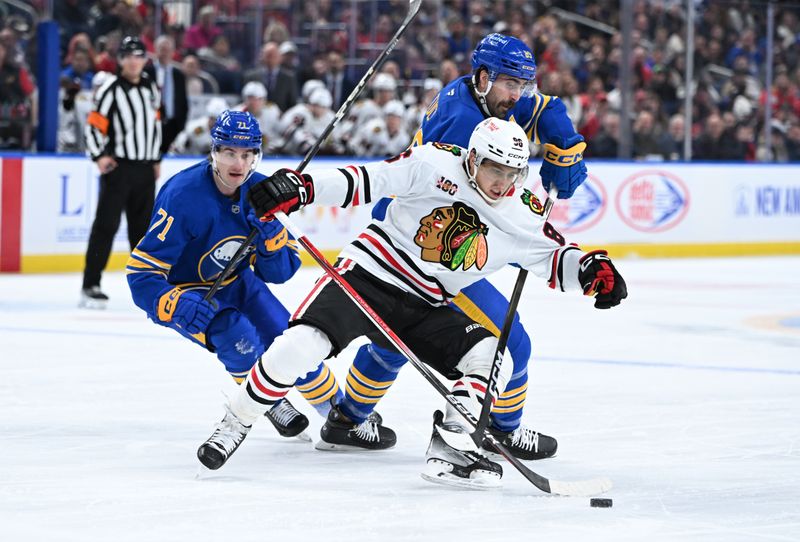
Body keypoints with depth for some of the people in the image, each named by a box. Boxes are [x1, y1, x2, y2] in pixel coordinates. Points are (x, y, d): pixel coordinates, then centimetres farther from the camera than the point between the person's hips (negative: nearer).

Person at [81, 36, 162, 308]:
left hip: (144, 168, 6)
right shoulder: (111, 89, -9)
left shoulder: (151, 87, 12)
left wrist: (156, 158, 19)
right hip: (118, 166, -6)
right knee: (106, 224, -9)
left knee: (143, 225, 13)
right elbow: (94, 125, -10)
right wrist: (100, 156, -21)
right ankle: (90, 286, -10)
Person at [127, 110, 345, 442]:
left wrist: (270, 233, -27)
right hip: (186, 291, -5)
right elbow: (142, 273, -29)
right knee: (240, 340, -28)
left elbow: (279, 273, -6)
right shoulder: (184, 197, -30)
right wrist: (178, 307, -46)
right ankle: (270, 403, 2)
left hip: (235, 283, 5)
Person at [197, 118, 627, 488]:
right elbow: (367, 180, -12)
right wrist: (301, 187, -21)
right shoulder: (436, 165, -14)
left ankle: (448, 450, -10)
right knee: (299, 347, -22)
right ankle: (235, 424, -1)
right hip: (368, 273, -4)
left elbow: (554, 257, 7)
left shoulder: (523, 216, -2)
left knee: (491, 357, -16)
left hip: (426, 308, 4)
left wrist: (591, 270, -14)